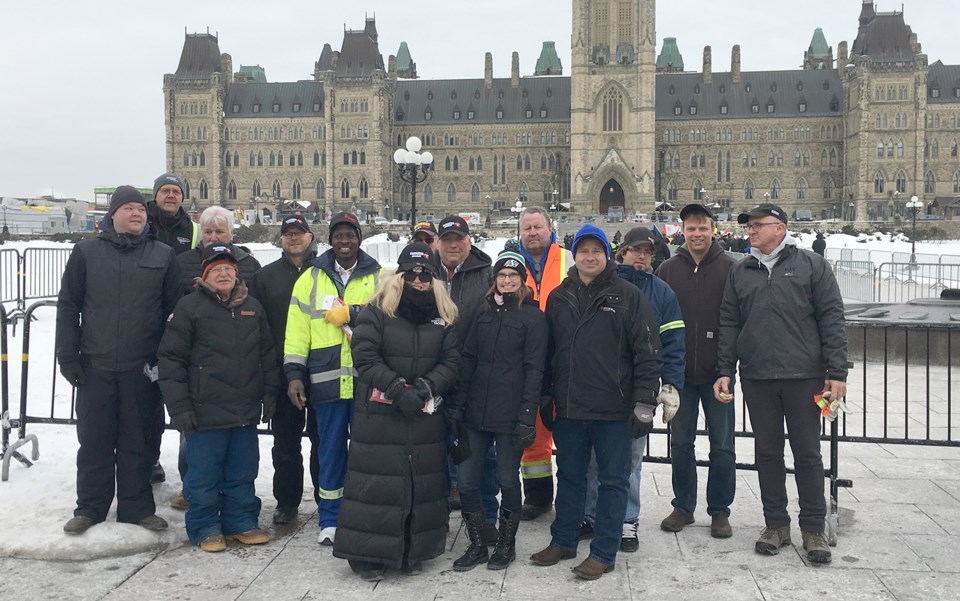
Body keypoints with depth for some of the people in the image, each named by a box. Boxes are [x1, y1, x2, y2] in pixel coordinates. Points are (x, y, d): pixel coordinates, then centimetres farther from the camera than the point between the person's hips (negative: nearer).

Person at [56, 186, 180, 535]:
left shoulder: (163, 256, 5)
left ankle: (137, 507, 19)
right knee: (94, 440, 8)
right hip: (95, 366, 0)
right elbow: (68, 306, 5)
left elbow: (174, 310, 5)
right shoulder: (86, 253, 4)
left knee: (138, 441, 7)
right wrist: (68, 358, -1)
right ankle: (90, 508, 21)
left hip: (142, 369, 0)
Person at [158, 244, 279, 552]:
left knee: (242, 472, 13)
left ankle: (240, 521, 27)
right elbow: (171, 358, -7)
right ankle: (205, 528, 19)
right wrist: (179, 406, -10)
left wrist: (270, 392, 11)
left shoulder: (252, 307, 10)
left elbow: (267, 353, 16)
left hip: (246, 410, 4)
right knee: (204, 474, 5)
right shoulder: (189, 306, -4)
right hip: (205, 410, -4)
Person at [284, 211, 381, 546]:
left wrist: (350, 313, -14)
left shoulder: (380, 277, 7)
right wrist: (294, 373, -2)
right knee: (330, 449, 9)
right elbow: (297, 331, 6)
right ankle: (330, 519, 21)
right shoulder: (310, 279, 10)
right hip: (327, 381, 1)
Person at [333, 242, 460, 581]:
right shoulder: (376, 312, -2)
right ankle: (367, 553, 11)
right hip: (379, 414, -3)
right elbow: (365, 358, -11)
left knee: (423, 483, 8)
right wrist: (398, 390, -18)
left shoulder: (444, 317, 8)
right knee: (377, 482, -1)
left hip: (426, 417, 4)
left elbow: (452, 361, 4)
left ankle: (414, 552, 22)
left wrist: (427, 387, -14)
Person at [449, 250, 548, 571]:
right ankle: (477, 544, 21)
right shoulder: (484, 312, 10)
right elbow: (468, 359, 10)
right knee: (466, 481, 4)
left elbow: (533, 369, -7)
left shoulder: (533, 316, -3)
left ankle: (506, 544, 26)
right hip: (476, 412, 4)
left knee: (508, 480, 8)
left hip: (510, 415, -4)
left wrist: (527, 417, -13)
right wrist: (459, 405, 4)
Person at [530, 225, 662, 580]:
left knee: (612, 481, 6)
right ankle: (563, 541, 30)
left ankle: (603, 553, 16)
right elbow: (548, 351, 14)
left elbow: (648, 352, -7)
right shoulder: (558, 298, 8)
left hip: (614, 410, -4)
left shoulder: (628, 297, -4)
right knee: (569, 477, 16)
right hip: (569, 408, 4)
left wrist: (644, 403, -11)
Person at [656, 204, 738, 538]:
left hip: (718, 372, -2)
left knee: (722, 444, 6)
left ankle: (720, 511, 19)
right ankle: (683, 507, 23)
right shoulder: (668, 269, 6)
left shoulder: (730, 268, -1)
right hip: (680, 372, 2)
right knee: (680, 442, 10)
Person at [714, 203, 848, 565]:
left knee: (807, 453, 4)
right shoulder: (741, 273, 11)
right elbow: (728, 325, 10)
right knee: (767, 452, 9)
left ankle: (813, 528, 16)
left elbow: (831, 318, -3)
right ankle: (776, 524, 21)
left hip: (804, 376, -3)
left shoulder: (812, 265, 1)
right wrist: (725, 371, 3)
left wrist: (836, 372, -8)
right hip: (757, 378, 3)